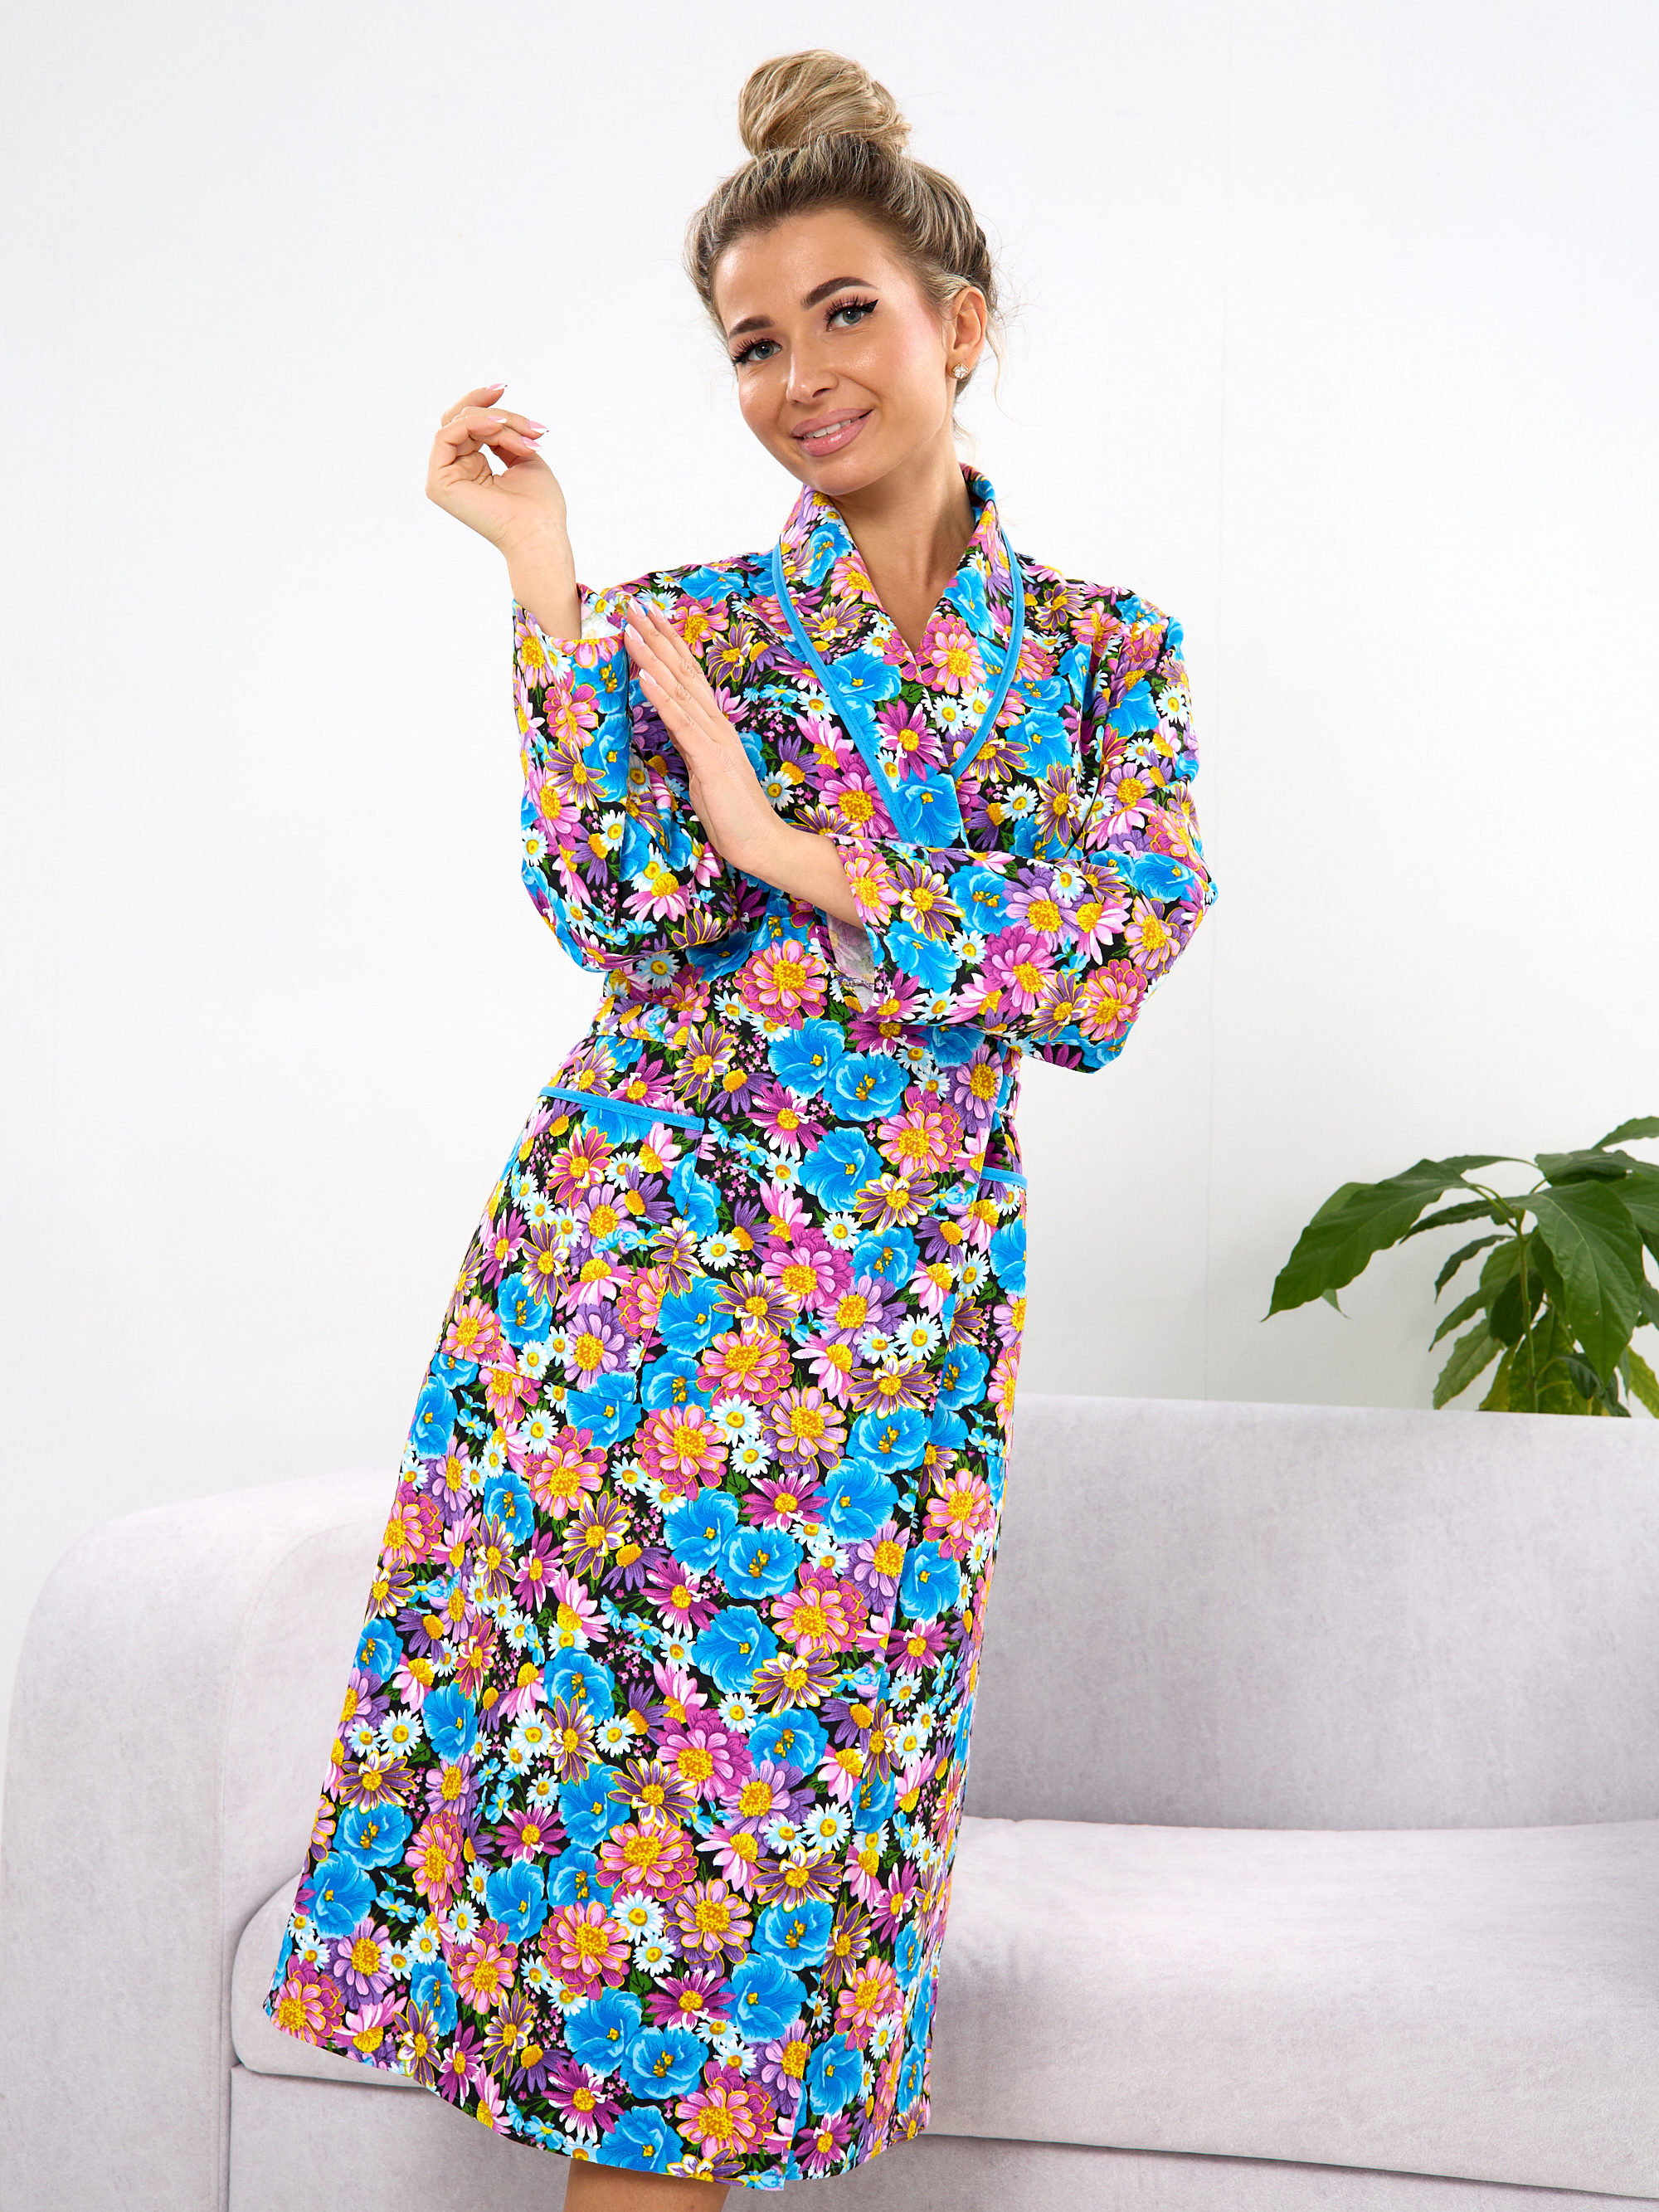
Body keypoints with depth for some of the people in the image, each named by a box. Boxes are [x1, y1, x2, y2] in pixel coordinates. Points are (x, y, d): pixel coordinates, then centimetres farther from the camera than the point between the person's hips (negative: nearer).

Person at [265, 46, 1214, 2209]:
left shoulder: (1106, 651, 8)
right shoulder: (678, 623, 5)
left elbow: (1109, 968, -7)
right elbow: (621, 902, -12)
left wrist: (796, 854, -9)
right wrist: (546, 582, -12)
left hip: (904, 1293, 1)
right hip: (636, 1257, 0)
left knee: (786, 1771, 6)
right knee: (610, 1729, 0)